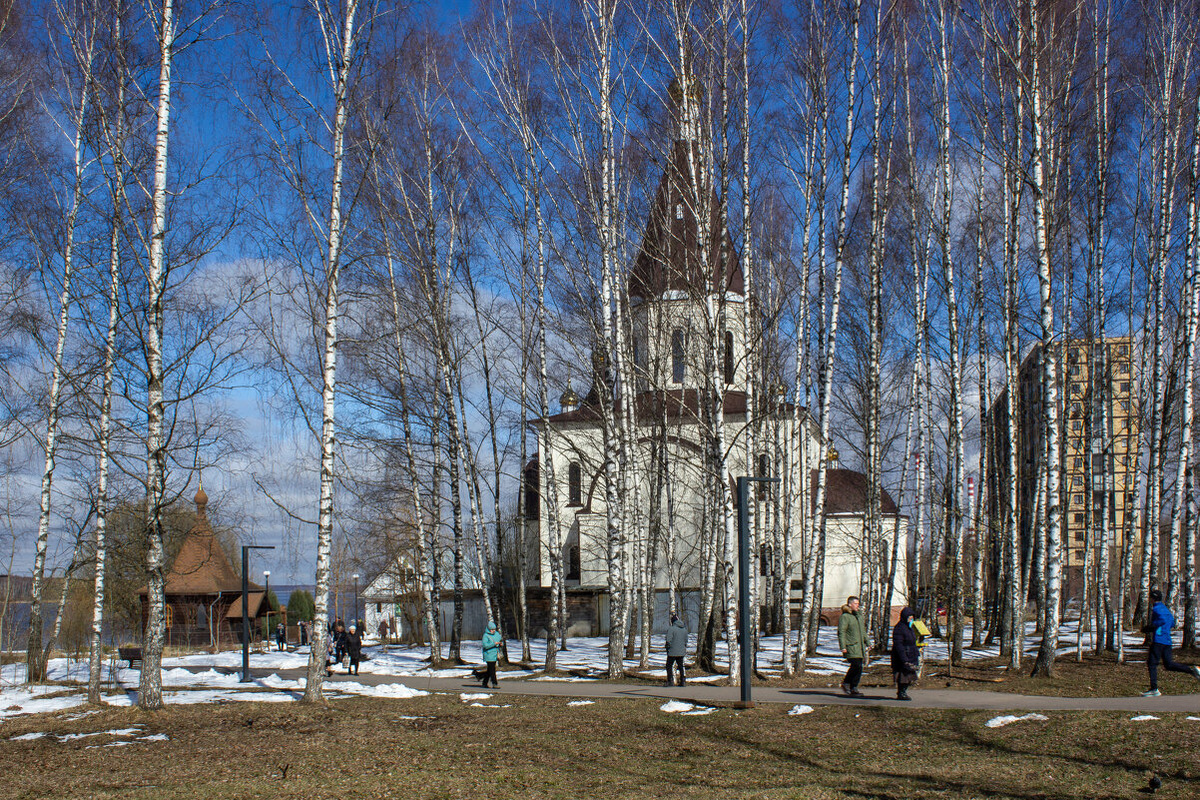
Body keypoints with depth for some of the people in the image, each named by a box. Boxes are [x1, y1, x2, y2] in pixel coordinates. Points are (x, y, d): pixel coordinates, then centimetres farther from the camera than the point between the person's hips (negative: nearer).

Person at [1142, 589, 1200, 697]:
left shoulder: (1156, 608, -8)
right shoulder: (1165, 608, 19)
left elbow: (1163, 620, -26)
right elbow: (1172, 624, 24)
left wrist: (1149, 628, -18)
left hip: (1158, 640, -9)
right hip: (1167, 640, 9)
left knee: (1152, 663, -5)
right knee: (1169, 665, 10)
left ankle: (1154, 690, -8)